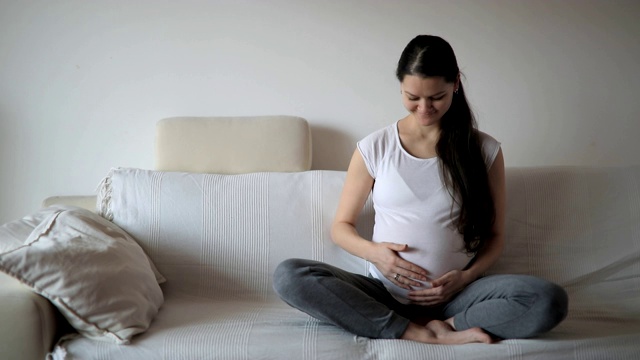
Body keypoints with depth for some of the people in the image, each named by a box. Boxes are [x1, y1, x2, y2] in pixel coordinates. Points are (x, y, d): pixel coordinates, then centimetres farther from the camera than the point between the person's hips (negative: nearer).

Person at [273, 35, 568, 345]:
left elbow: (495, 234, 10)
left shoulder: (484, 151, 3)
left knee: (550, 301, -27)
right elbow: (341, 226, 9)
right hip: (385, 294, 1)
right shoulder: (374, 148, 3)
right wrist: (373, 251, -12)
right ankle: (424, 334, -22)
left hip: (454, 295, -1)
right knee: (288, 275, -26)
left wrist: (466, 277, -9)